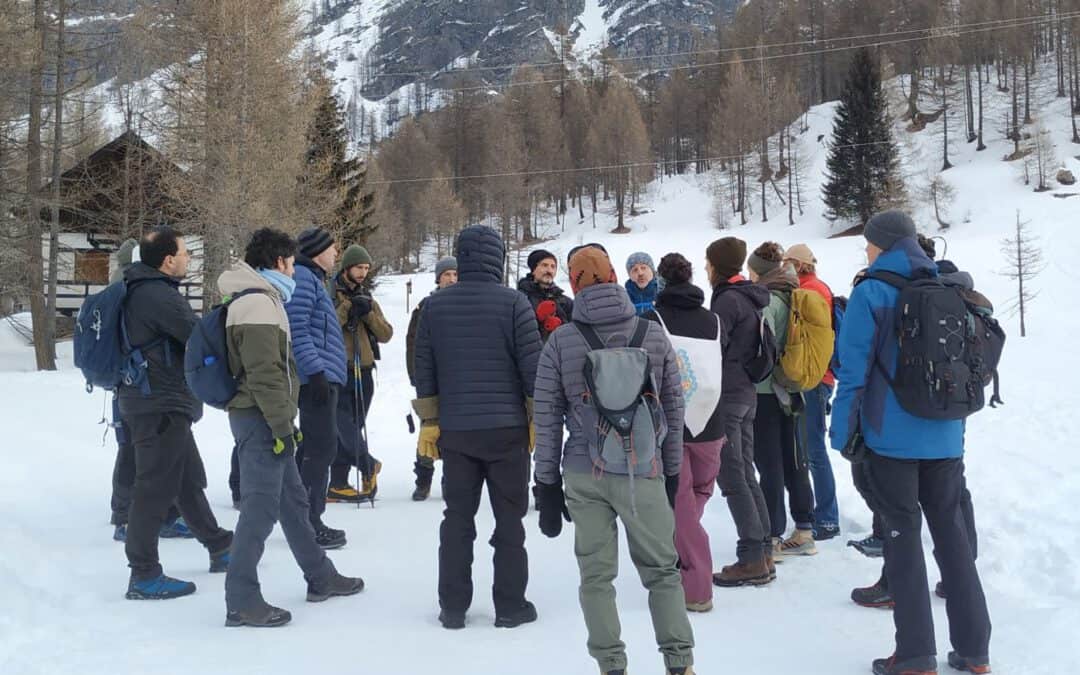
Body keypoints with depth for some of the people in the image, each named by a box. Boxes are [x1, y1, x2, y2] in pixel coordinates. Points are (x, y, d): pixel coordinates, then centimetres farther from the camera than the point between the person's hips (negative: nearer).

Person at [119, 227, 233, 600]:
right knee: (156, 487, -6)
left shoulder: (144, 290, 13)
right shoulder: (159, 295, -19)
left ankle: (220, 548, 30)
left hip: (160, 402, 11)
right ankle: (144, 575, 0)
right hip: (161, 405, -11)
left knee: (189, 480, 18)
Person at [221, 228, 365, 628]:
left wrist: (283, 422, 22)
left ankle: (321, 578, 29)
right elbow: (264, 373, -23)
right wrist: (282, 425, -21)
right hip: (261, 419, -11)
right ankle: (241, 602, -3)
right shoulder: (259, 303, -15)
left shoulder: (260, 298, 18)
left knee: (293, 499, 17)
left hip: (265, 419, 11)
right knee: (261, 507, -8)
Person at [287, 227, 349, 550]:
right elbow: (297, 330, -20)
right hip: (318, 377, -11)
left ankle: (306, 520, 22)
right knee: (322, 448, -9)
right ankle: (309, 525, -5)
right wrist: (315, 371, -24)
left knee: (313, 447, 14)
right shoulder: (302, 278, -10)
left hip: (321, 378, 11)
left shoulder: (312, 279, 23)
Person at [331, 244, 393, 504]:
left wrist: (368, 313, -6)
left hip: (363, 373, 5)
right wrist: (347, 308, -19)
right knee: (345, 426, -11)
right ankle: (369, 466, 10)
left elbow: (386, 335, 7)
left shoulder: (369, 300, 16)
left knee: (350, 429, 7)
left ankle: (338, 485, 12)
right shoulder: (331, 295, -1)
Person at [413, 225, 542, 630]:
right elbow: (532, 368, -8)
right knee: (509, 520, 7)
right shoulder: (513, 302, -8)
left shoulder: (435, 305, 3)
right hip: (506, 429, -3)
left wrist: (429, 421, 14)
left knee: (458, 518, 12)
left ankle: (453, 608, 16)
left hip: (455, 430, 3)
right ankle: (510, 607, 11)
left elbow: (423, 370, 7)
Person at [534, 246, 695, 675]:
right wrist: (671, 473, 14)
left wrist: (547, 485, 6)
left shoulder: (560, 342, -2)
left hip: (582, 474, 0)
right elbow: (674, 409, 5)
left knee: (596, 575, 9)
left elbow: (547, 419, -1)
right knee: (661, 570, 12)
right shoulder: (654, 334, 1)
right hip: (642, 470, 0)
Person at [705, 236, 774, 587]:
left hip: (727, 396, -9)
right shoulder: (750, 297, 14)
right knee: (745, 474, 12)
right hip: (746, 393, 9)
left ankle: (752, 560, -4)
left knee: (732, 478, -6)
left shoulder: (728, 299, -14)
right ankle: (763, 553, 15)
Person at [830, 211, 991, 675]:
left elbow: (853, 369, -12)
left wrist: (842, 430, -6)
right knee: (951, 530, 14)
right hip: (945, 435, 5)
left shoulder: (871, 293, -9)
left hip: (892, 435, -5)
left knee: (903, 535, 3)